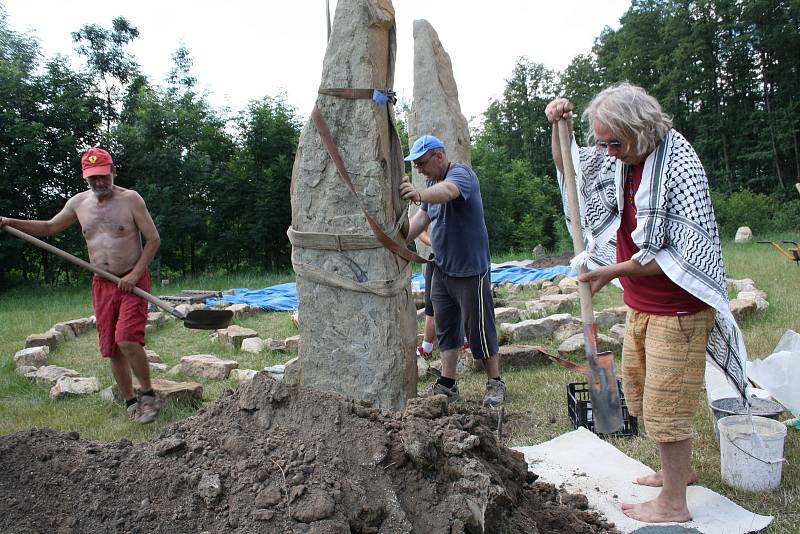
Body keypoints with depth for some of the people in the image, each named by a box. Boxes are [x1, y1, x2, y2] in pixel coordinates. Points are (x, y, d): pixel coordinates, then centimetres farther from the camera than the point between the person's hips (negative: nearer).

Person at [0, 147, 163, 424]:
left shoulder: (130, 199, -8)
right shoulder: (78, 203, 7)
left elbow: (153, 239, -7)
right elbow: (49, 227, 22)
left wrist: (135, 274, -14)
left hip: (132, 281, -5)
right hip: (102, 285, 5)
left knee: (127, 340, -20)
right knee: (111, 348, 6)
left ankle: (148, 395, 0)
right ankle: (130, 402, 20)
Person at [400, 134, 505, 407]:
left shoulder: (460, 174, -16)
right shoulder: (431, 181, 12)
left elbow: (447, 191, -41)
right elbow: (422, 218, 8)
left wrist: (419, 194, -61)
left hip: (470, 270, -8)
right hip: (442, 269, 8)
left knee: (479, 330, 0)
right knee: (446, 329, 12)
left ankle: (495, 383, 16)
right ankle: (447, 385, 21)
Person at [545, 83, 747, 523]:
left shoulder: (679, 166, -22)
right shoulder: (620, 159, 2)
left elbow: (683, 256, -25)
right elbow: (568, 165, 18)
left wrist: (614, 271, -23)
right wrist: (560, 127, -1)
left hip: (677, 310, -9)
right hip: (639, 305, 9)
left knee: (665, 405, 0)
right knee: (638, 391, 21)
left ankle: (672, 504, 19)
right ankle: (681, 468, 41)